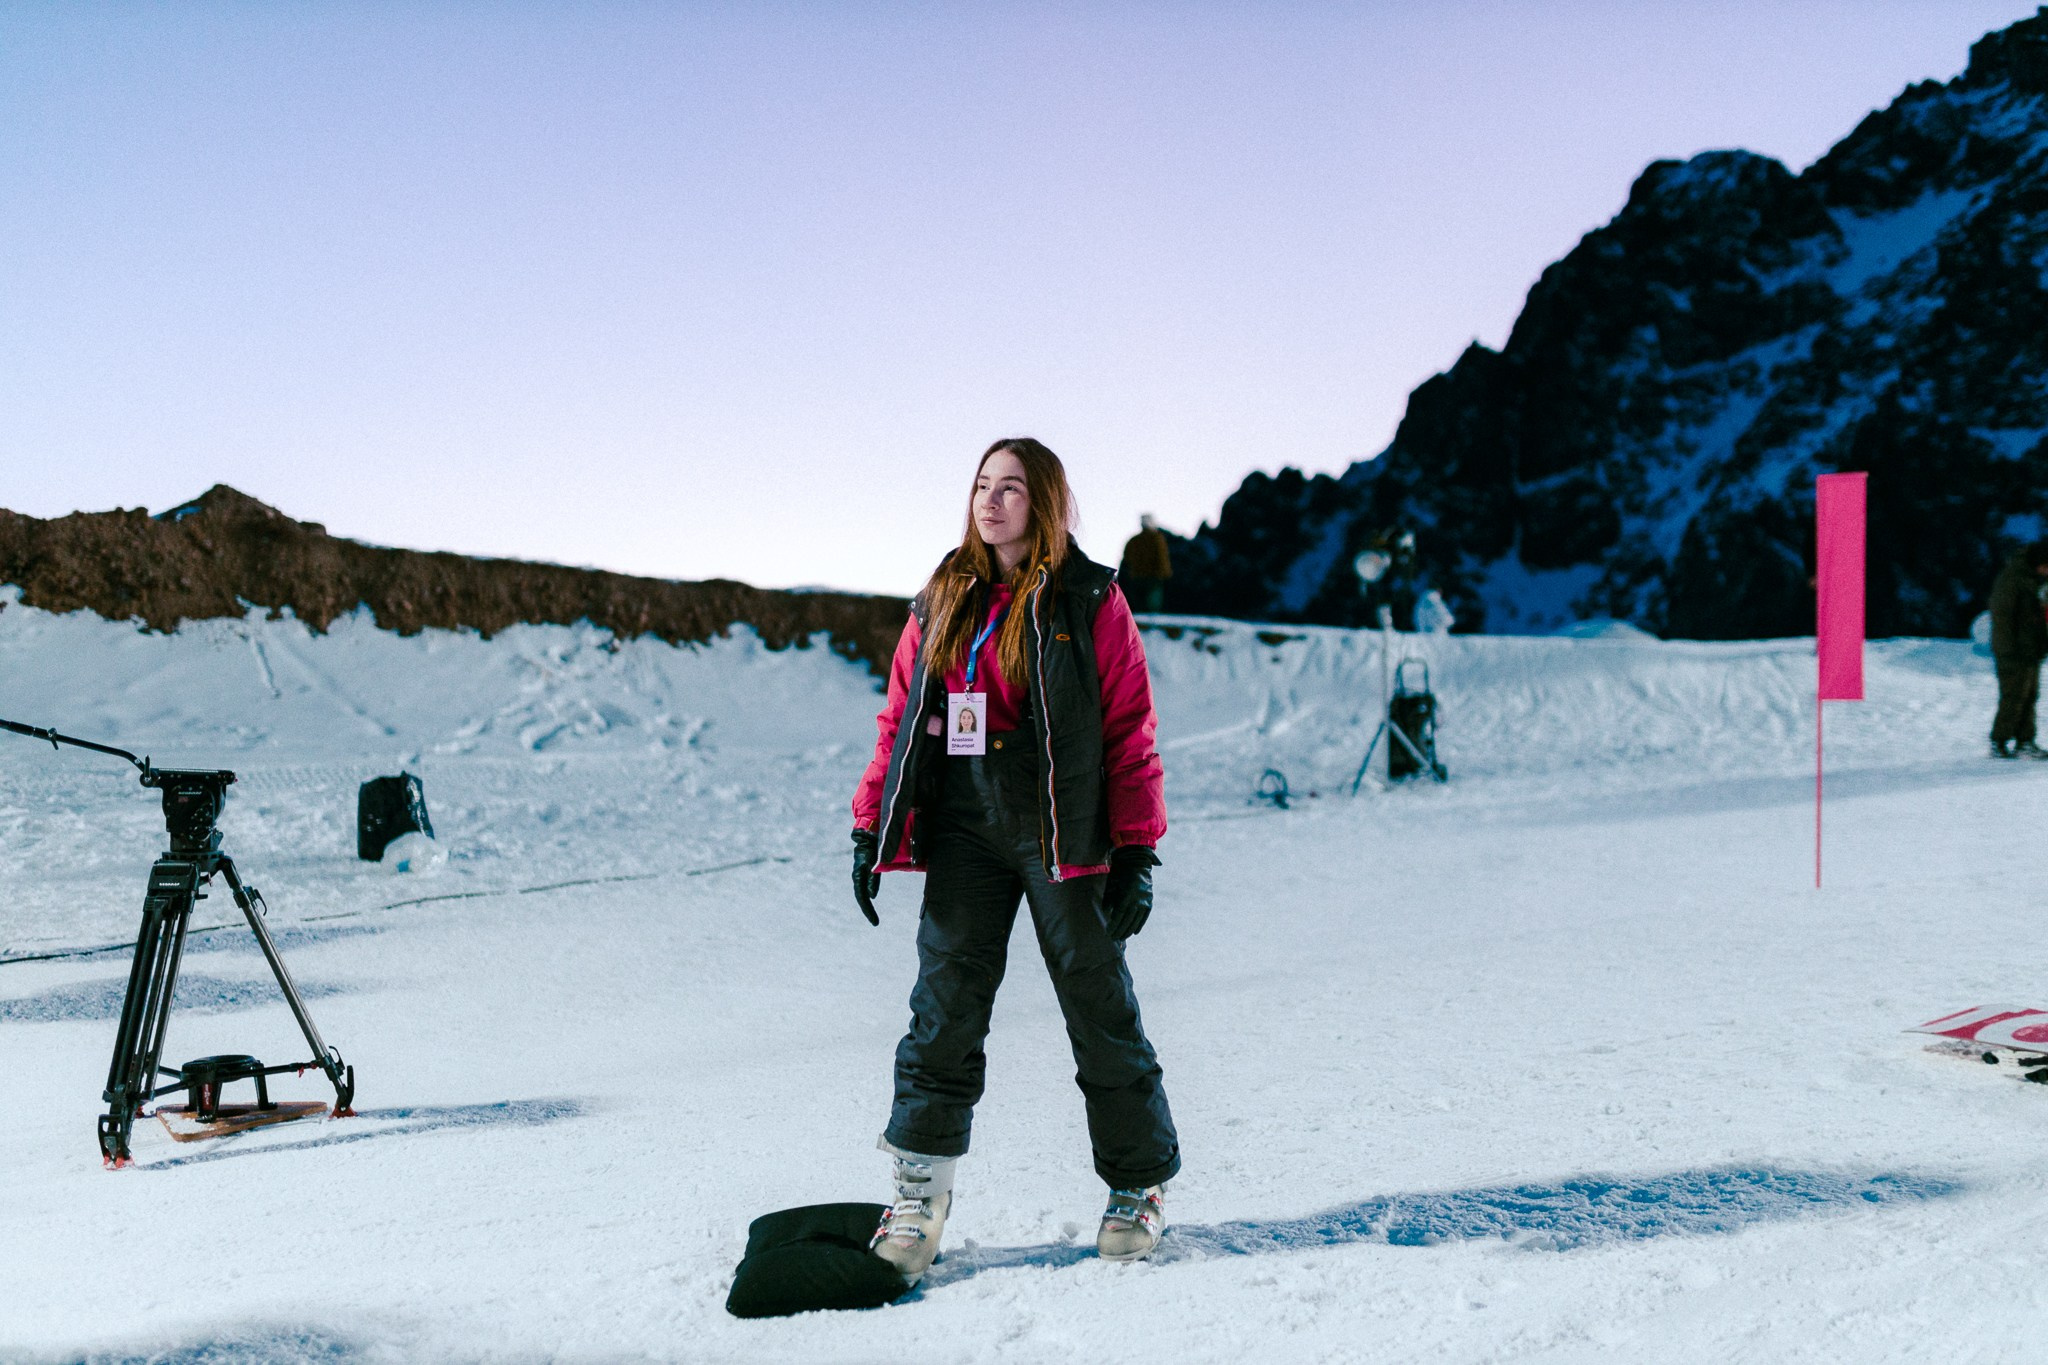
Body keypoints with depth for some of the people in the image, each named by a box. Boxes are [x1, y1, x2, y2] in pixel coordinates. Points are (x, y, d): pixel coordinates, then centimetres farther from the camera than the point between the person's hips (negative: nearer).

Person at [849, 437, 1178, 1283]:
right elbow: (899, 720, 12)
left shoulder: (1090, 602, -1)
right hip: (965, 833, 3)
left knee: (1099, 1009, 4)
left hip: (1064, 836, -3)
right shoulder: (942, 603, 11)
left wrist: (1137, 853, -8)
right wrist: (871, 830, 6)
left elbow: (1131, 731, -3)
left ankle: (1138, 1187, 21)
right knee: (945, 1005, 1)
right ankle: (921, 1186, 13)